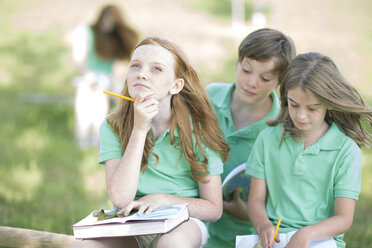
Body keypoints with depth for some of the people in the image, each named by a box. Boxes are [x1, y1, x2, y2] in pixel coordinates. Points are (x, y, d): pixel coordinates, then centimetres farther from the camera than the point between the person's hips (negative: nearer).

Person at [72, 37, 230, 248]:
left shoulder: (197, 127, -6)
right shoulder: (113, 126, -3)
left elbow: (214, 209, -1)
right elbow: (120, 198, -17)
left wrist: (163, 199, -17)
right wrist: (140, 129, -19)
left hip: (182, 224, -1)